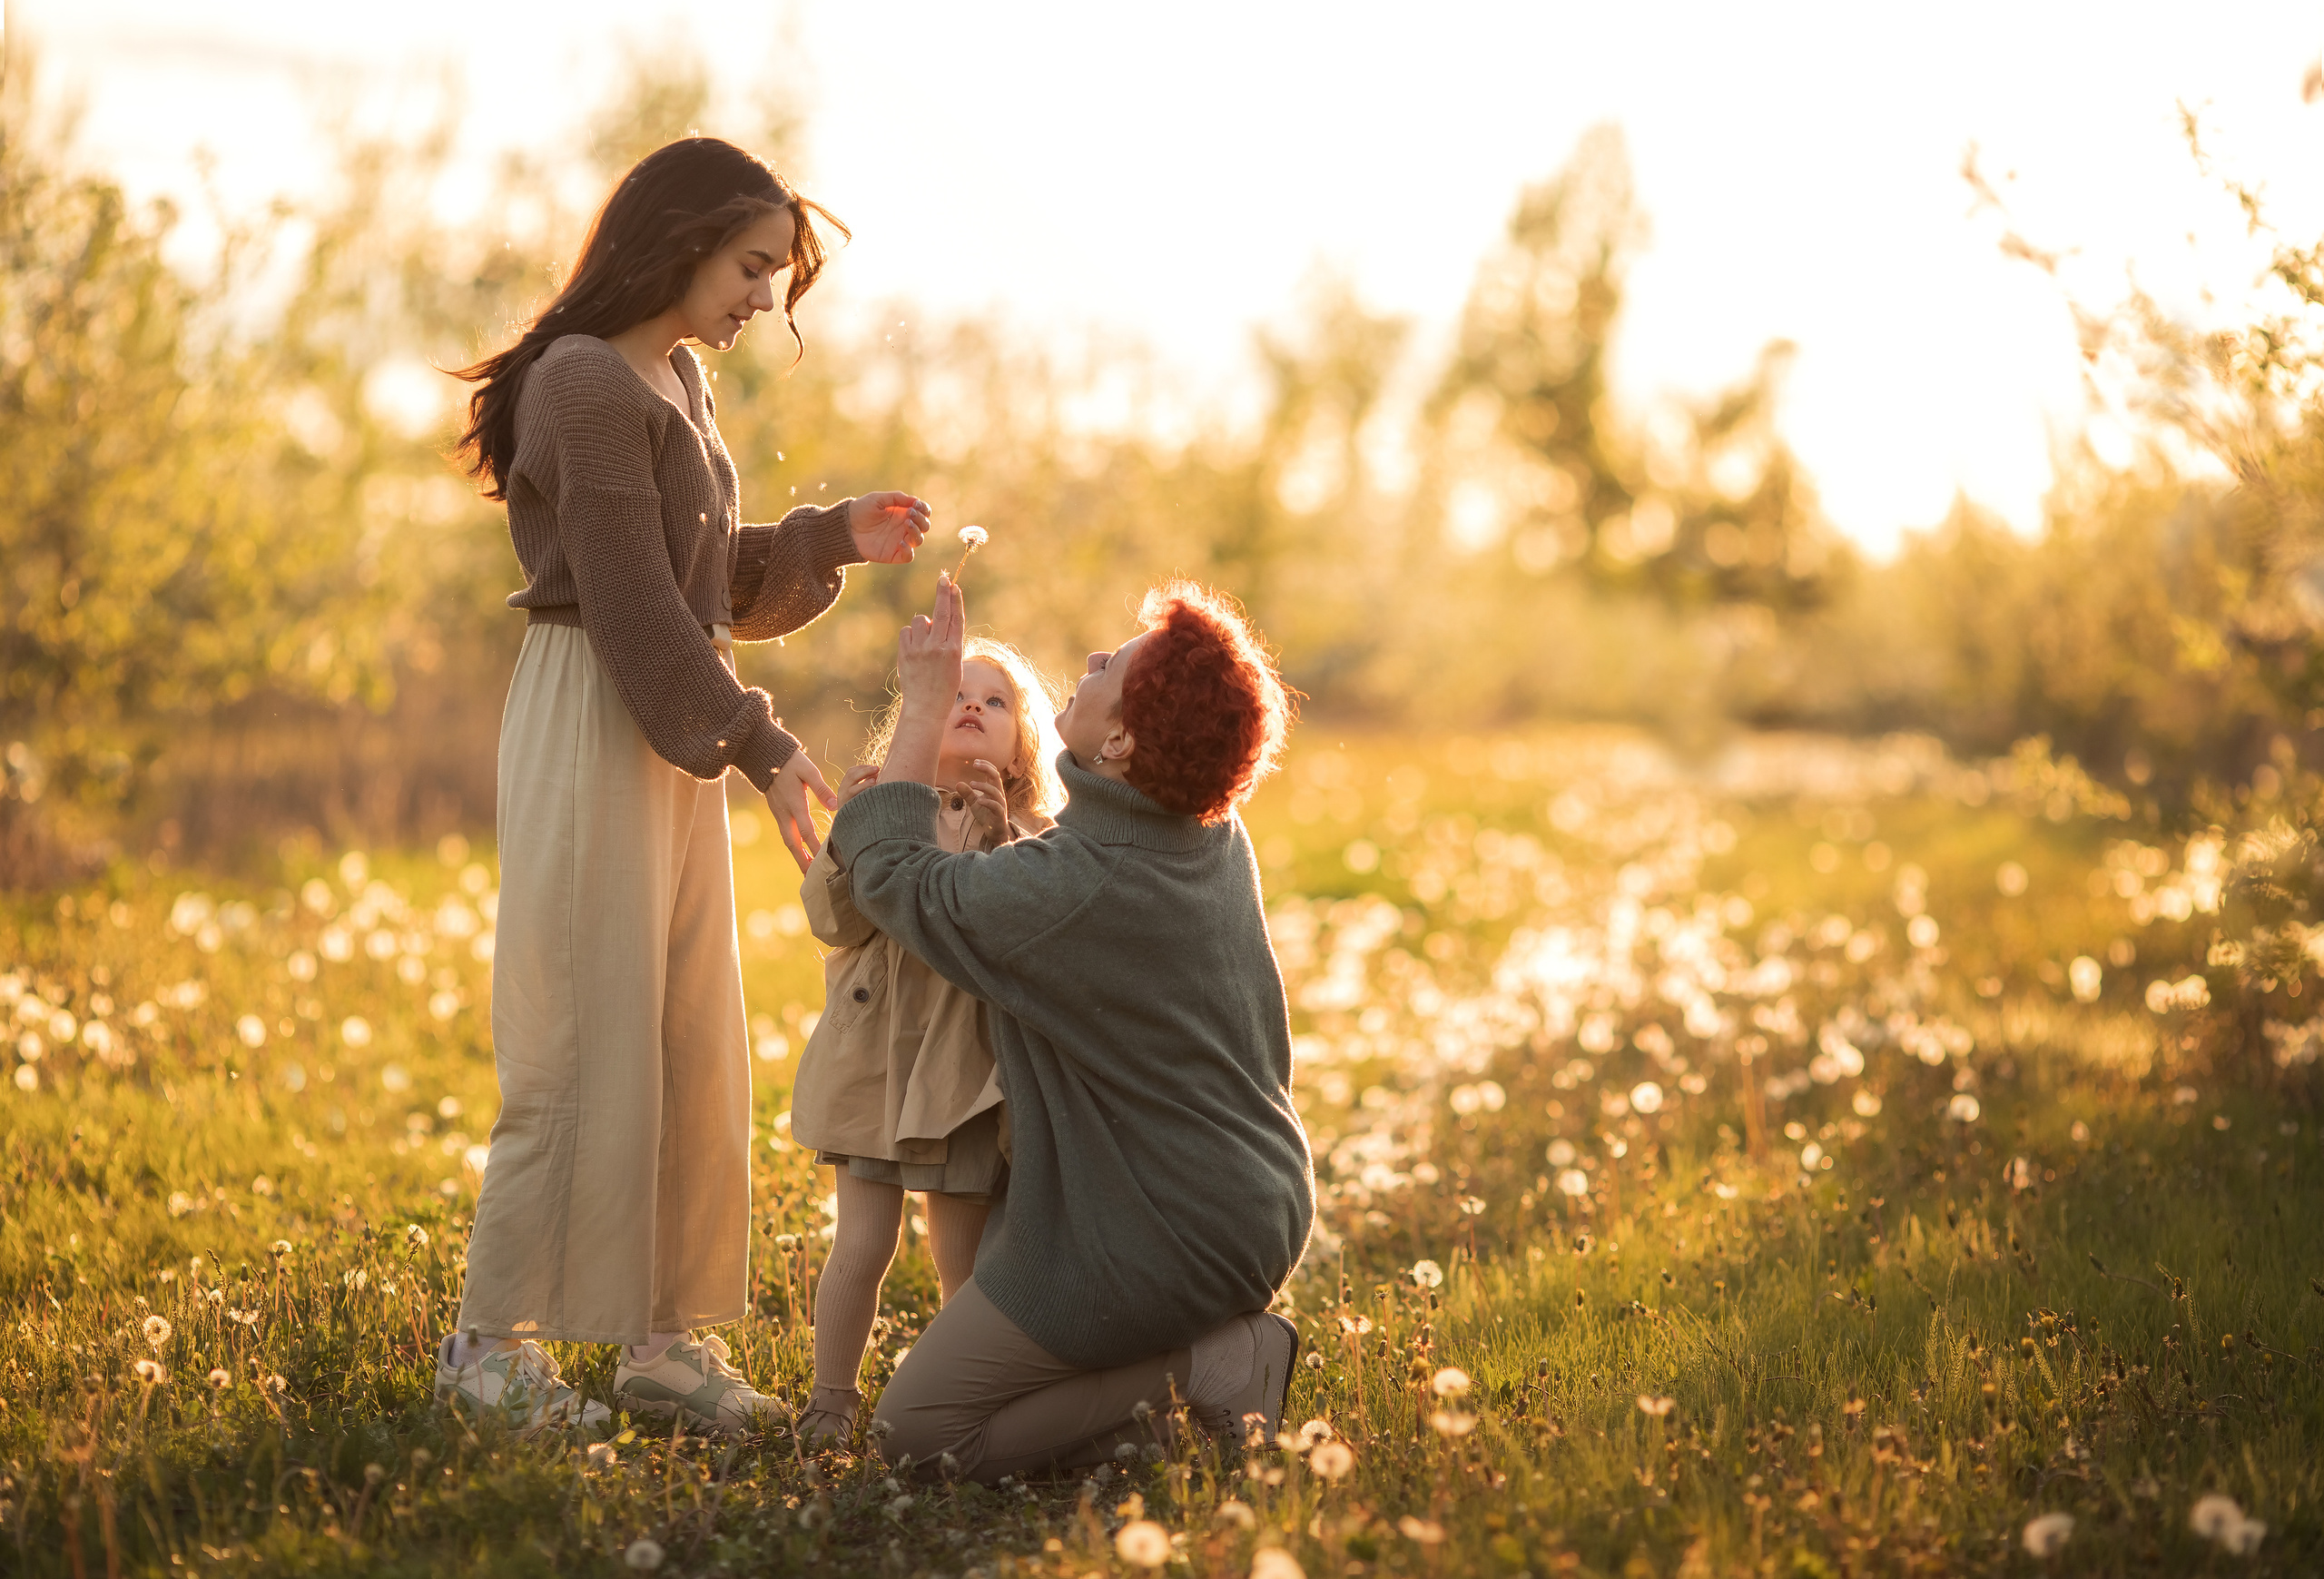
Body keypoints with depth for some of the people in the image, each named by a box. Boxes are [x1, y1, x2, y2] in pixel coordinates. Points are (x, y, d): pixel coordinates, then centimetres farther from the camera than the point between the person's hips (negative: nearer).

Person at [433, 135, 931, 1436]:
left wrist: (833, 538, 6)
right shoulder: (588, 383, -13)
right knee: (588, 1041, -6)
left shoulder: (681, 379, 16)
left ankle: (667, 1330, 16)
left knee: (696, 1041, 8)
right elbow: (635, 609, -17)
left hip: (679, 732, 9)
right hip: (594, 730, -9)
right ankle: (493, 1340, 5)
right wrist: (760, 744, -16)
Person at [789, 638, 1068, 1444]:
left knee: (960, 1254, 7)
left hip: (965, 1074, 0)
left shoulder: (1033, 835, 0)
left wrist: (995, 840, -27)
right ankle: (831, 1395, 15)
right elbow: (834, 920, -9)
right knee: (863, 1242, 1)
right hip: (874, 1065, 0)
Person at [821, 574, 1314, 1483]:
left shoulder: (1072, 887, -26)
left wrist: (924, 703, -4)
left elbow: (892, 876, -9)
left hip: (1165, 1241, -9)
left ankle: (1193, 1367, -5)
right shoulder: (1216, 839, -1)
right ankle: (1222, 1339, 12)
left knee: (916, 1428, 2)